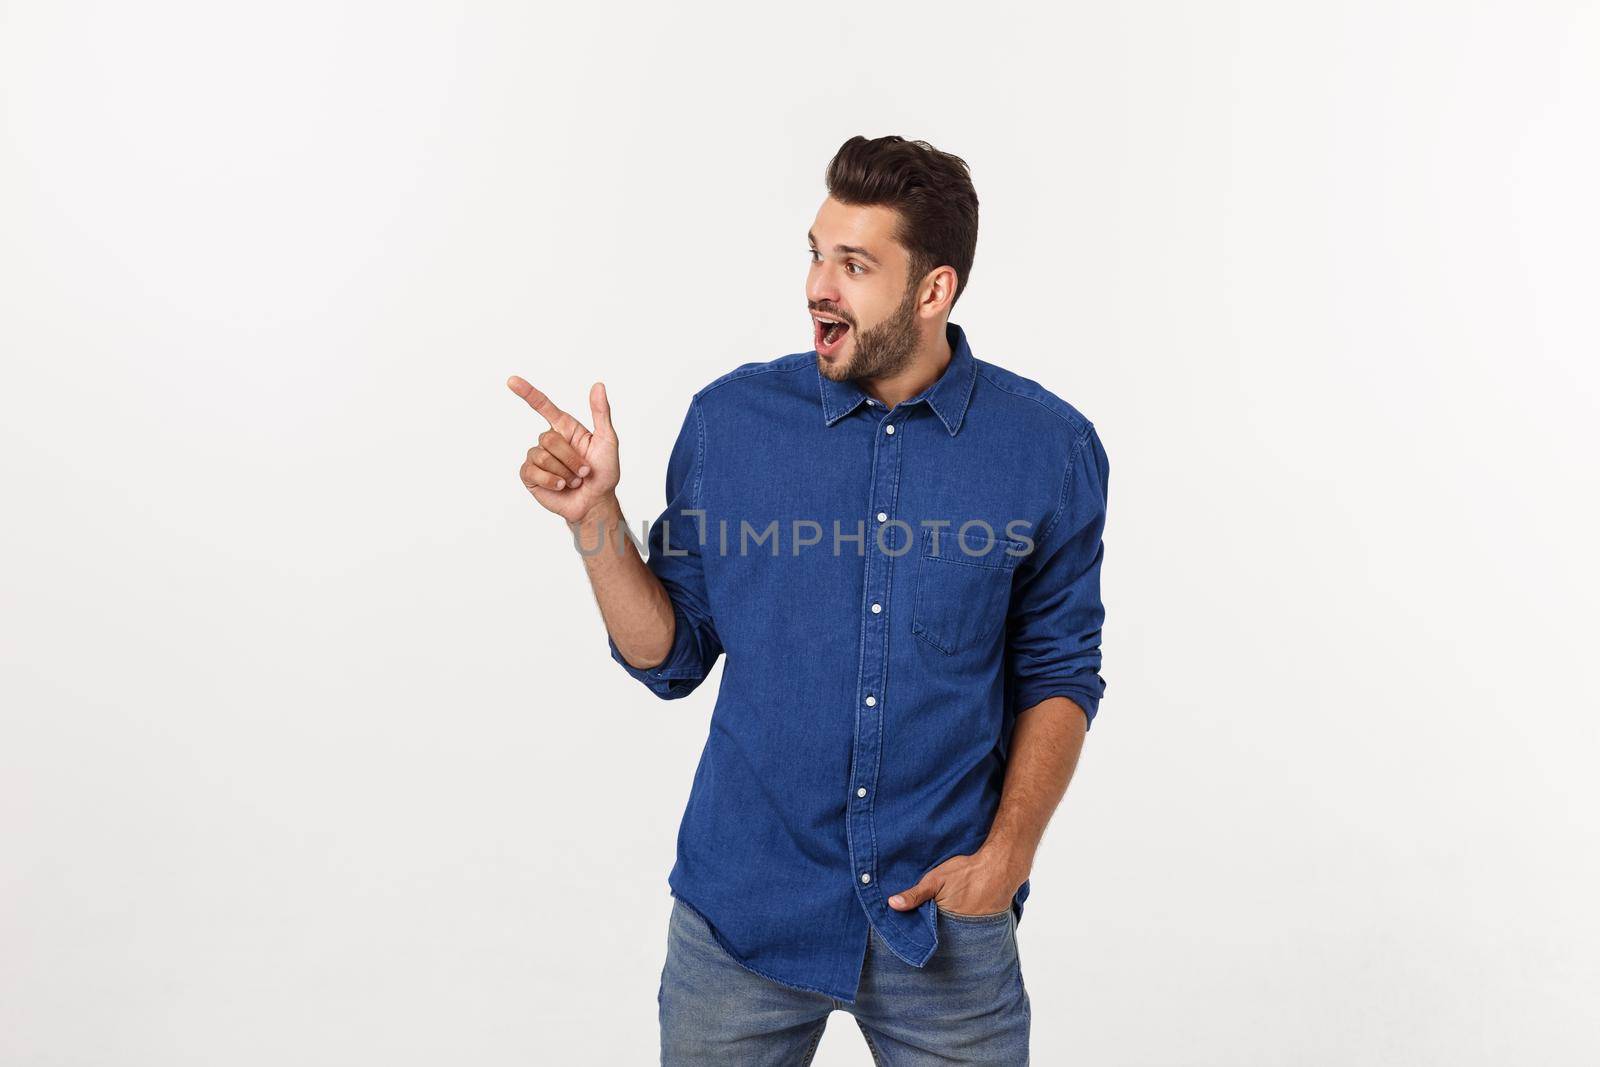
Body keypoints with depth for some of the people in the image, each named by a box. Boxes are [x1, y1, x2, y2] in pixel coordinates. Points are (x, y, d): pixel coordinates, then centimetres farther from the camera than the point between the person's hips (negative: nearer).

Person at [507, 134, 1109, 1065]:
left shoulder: (1049, 449, -6)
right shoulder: (731, 421, -5)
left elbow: (1059, 673, 2)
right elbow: (672, 658, 0)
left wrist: (1007, 854, -8)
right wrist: (595, 514, -12)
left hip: (945, 919, 0)